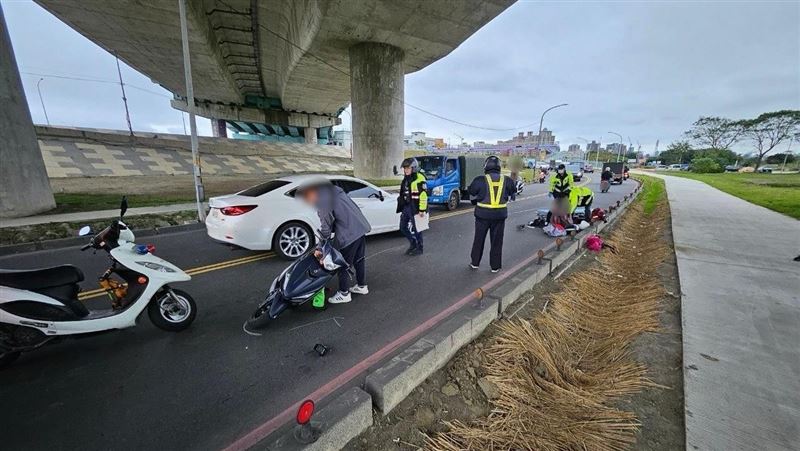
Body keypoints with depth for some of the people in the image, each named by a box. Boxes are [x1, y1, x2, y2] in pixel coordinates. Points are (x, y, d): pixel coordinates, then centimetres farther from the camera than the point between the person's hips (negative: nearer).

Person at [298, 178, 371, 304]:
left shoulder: (323, 201, -15)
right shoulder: (334, 190, 12)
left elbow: (326, 227, -13)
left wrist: (319, 248, -3)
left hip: (348, 234, -9)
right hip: (361, 227, 9)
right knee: (359, 259, 21)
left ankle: (344, 294, 20)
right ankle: (362, 286, 36)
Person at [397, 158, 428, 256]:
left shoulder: (419, 179, -14)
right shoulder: (405, 179, 14)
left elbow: (423, 195, -19)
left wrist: (422, 210, -20)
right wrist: (401, 207, 22)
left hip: (415, 208, -9)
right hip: (406, 207, 9)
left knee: (416, 229, 2)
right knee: (403, 227, 12)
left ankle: (419, 248, 20)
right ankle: (413, 244, 31)